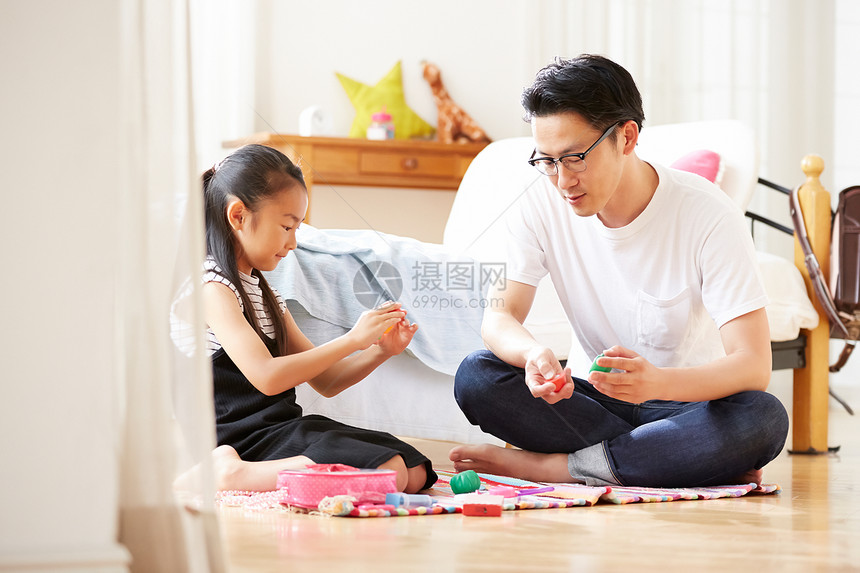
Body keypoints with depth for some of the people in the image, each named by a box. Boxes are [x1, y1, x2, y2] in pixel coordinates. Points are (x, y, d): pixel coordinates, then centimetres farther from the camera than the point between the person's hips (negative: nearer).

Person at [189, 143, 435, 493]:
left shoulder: (264, 293, 21)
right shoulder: (212, 287, -9)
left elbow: (324, 381, 21)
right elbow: (266, 377, -22)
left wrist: (380, 351, 4)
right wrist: (352, 340, -17)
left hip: (281, 430, 9)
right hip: (245, 438, -9)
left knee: (416, 473, -1)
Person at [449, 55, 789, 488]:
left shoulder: (707, 215, -18)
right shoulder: (541, 208, -7)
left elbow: (754, 366, -24)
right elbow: (499, 318, -9)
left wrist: (656, 382, -44)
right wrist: (533, 353, -35)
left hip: (688, 399, -3)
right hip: (596, 398, 3)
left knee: (763, 419, -35)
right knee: (476, 376, -24)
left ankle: (552, 465, -25)